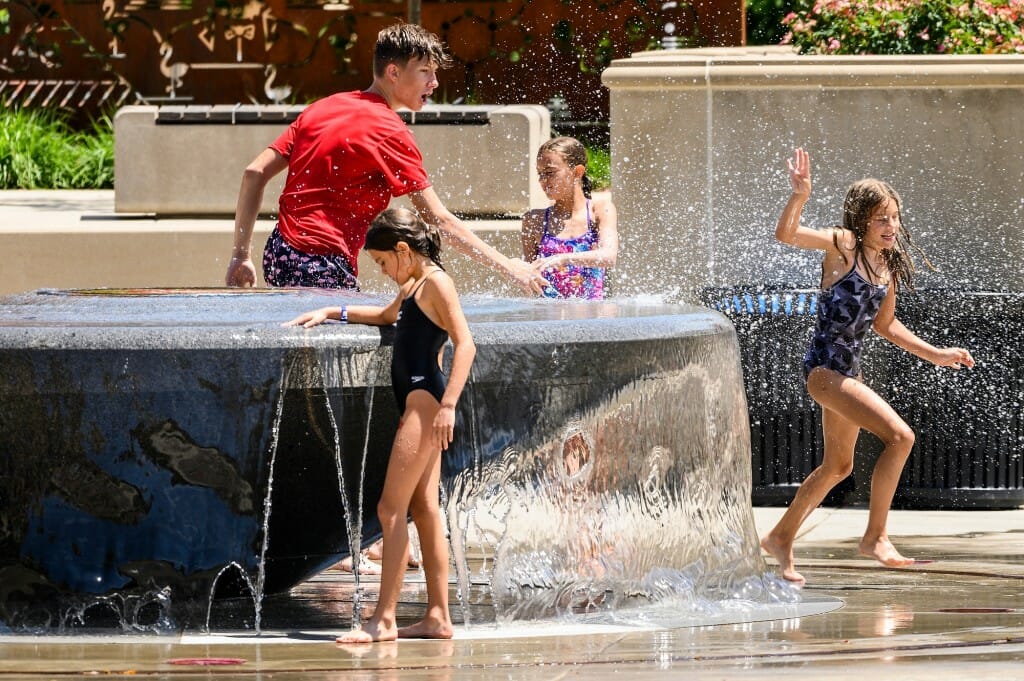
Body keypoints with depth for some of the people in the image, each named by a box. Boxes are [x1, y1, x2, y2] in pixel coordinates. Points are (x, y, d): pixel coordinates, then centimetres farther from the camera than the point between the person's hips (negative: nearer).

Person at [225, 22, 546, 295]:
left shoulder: (321, 109, 14)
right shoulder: (390, 132, -9)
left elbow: (255, 173, 12)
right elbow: (438, 220, -10)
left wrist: (241, 254, 15)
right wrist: (506, 265, -5)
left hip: (278, 256, 8)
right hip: (323, 267, -8)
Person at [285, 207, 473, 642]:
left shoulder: (435, 282, -10)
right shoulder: (414, 287, 20)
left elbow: (465, 344, -20)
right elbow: (388, 315, 41)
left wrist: (448, 405, -27)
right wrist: (332, 313, 35)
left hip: (425, 398, -10)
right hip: (417, 404, 10)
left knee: (392, 508, -12)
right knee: (423, 509, 9)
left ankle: (384, 619, -15)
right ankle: (438, 617, 9)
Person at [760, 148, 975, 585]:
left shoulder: (888, 264, 7)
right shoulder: (843, 245, -13)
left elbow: (884, 324, 21)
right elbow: (786, 235, -28)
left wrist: (933, 354, 19)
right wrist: (799, 196, -45)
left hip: (848, 370, 9)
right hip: (824, 367, -9)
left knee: (838, 467, 21)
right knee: (899, 436, -19)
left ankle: (781, 538, 37)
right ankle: (875, 537, -10)